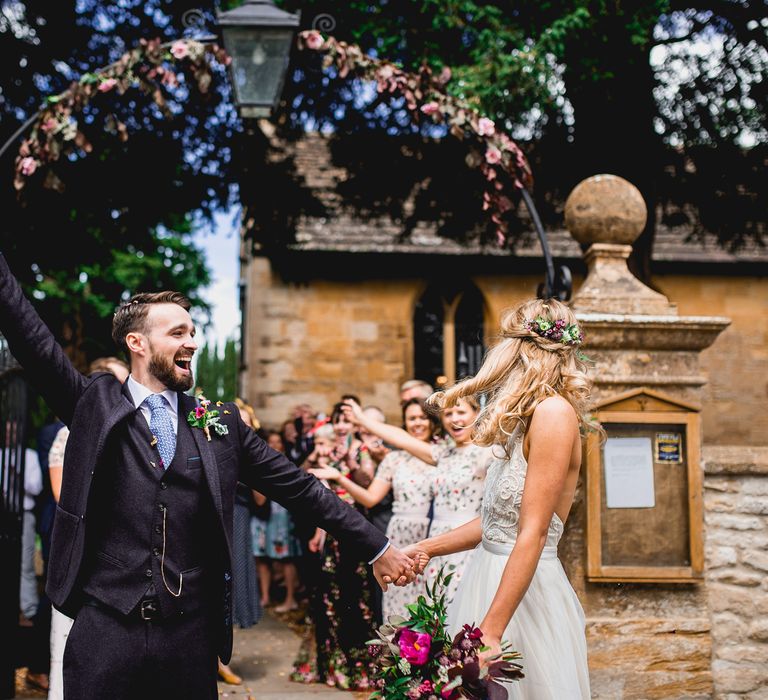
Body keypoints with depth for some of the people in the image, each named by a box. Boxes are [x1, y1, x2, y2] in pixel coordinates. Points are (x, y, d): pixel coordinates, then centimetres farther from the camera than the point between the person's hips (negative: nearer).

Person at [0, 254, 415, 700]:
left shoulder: (221, 422, 9)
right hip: (105, 629, -1)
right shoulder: (96, 406, 4)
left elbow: (299, 488, 11)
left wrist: (377, 548, 11)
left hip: (191, 635, 2)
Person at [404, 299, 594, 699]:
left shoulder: (553, 411, -16)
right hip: (491, 576, 9)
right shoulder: (525, 419, 13)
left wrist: (490, 631, -23)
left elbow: (532, 533, -21)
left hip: (523, 591, -9)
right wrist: (427, 548, 14)